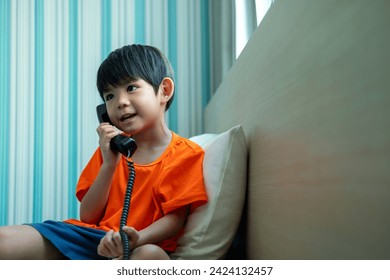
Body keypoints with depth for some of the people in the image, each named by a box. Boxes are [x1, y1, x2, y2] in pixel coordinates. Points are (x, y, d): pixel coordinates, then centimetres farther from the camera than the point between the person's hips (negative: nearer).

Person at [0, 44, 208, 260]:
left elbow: (174, 219, -7)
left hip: (140, 248, -3)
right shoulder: (112, 148, 17)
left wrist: (136, 239, -28)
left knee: (151, 256, -42)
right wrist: (109, 165, -4)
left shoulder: (186, 154, 3)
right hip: (91, 237, 4)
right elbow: (88, 217, 10)